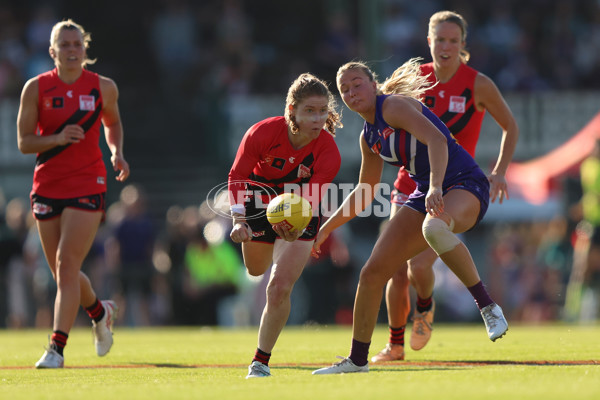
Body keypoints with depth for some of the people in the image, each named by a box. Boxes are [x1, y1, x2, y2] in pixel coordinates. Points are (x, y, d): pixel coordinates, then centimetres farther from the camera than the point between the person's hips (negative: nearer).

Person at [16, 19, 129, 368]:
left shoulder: (103, 87, 1)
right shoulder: (36, 88, -2)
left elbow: (113, 122, 20)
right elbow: (24, 142, -1)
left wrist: (117, 153, 2)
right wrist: (58, 138, -18)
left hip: (87, 186, -2)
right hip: (47, 187, 2)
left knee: (67, 265, -16)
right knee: (62, 271, 10)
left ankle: (57, 347, -16)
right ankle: (100, 311, 41)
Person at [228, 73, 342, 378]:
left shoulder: (328, 152, -29)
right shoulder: (263, 133, -29)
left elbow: (311, 201, -31)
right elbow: (237, 176, -17)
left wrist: (297, 228, -53)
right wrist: (239, 221, -30)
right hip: (260, 206, 2)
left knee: (279, 287, -19)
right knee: (256, 270, 27)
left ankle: (261, 362, -1)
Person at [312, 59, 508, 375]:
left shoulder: (393, 106, -12)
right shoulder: (369, 137, 14)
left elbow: (436, 139, -28)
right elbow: (364, 192, 27)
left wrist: (436, 188, -42)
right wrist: (327, 228, 26)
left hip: (465, 185, -9)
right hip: (425, 195, 9)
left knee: (434, 229, -44)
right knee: (372, 272, 1)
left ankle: (487, 306, -30)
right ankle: (357, 360, 16)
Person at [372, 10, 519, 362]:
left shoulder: (478, 84, -6)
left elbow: (511, 127, 6)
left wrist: (499, 172, -4)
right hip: (412, 184, 3)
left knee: (419, 265, -19)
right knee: (397, 272, 0)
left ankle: (425, 305, 15)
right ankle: (395, 344, 20)